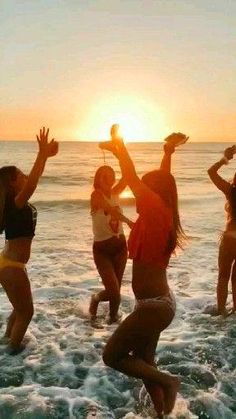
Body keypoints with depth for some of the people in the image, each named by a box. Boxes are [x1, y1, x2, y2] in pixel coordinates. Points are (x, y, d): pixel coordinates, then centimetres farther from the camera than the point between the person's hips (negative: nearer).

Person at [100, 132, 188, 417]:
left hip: (154, 305, -10)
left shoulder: (157, 210, -17)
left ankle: (167, 381, 5)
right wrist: (168, 152, 23)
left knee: (112, 356, 2)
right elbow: (161, 180, 20)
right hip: (155, 302, 10)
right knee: (142, 362, 21)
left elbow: (132, 179, -19)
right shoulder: (163, 215, 6)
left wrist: (118, 146, -5)